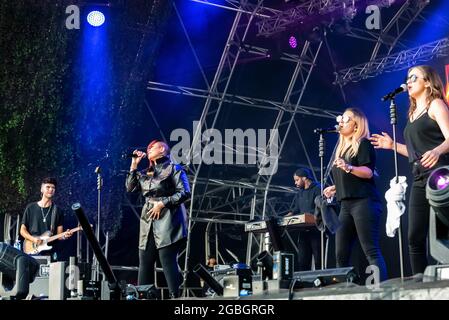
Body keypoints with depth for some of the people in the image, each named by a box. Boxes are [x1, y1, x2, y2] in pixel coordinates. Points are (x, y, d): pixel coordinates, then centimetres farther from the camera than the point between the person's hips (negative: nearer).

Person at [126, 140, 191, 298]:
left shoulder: (173, 169, 0)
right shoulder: (146, 173, 20)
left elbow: (184, 193, -8)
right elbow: (130, 188, 15)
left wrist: (163, 203, -14)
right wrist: (134, 165, 11)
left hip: (167, 222, -7)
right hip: (148, 223, 7)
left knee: (168, 261, -12)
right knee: (145, 263, 6)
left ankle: (175, 296, -11)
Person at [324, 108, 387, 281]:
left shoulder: (363, 144, 0)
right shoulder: (341, 148, 23)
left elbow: (368, 172, -13)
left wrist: (348, 168, -28)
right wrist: (335, 188, 18)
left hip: (364, 202, -8)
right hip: (346, 205, 8)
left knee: (371, 251, -14)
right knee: (341, 254, 2)